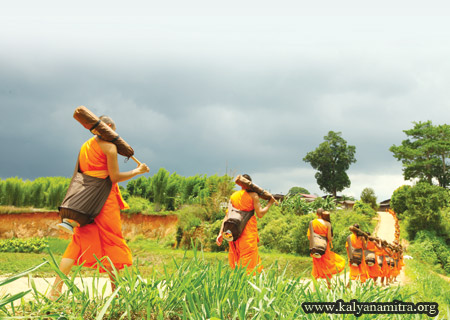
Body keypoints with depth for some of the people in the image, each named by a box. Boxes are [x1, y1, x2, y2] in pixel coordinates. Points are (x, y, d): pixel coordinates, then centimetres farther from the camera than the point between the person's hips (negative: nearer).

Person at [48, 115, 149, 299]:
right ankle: (116, 291, 6)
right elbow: (115, 177, -9)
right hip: (105, 198, -6)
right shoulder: (109, 146, -6)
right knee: (112, 242, 1)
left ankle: (56, 289, 0)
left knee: (78, 242, 7)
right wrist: (137, 171, 1)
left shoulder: (85, 146, 16)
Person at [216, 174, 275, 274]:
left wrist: (221, 233, 4)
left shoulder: (233, 196, 11)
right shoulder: (253, 195, -2)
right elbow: (260, 214, -6)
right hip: (248, 232, -5)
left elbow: (227, 215, 6)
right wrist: (270, 203, 7)